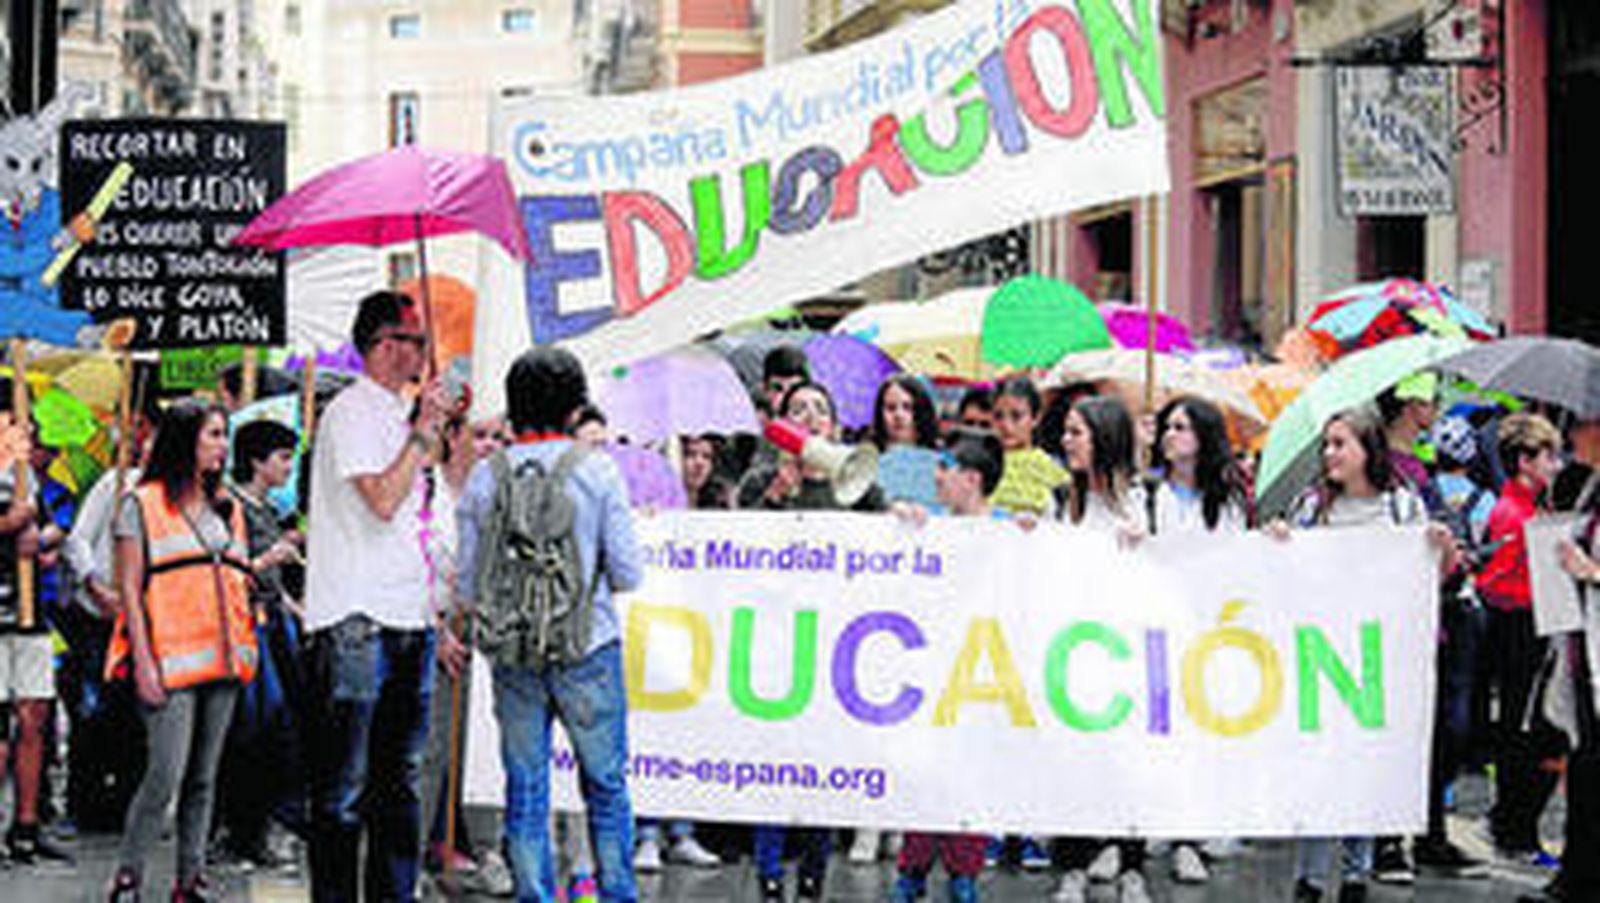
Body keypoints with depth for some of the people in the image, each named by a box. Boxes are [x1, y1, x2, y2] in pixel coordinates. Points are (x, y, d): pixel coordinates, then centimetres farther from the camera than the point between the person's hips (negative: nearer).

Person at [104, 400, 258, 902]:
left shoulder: (226, 508, 18)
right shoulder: (143, 505, 0)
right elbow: (130, 587, -4)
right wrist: (143, 663, -12)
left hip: (222, 658, 6)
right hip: (170, 662, -6)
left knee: (204, 777, 7)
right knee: (166, 776, -12)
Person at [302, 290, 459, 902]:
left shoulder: (401, 415, 18)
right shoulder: (350, 412, -7)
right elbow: (382, 500, -20)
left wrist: (433, 621, 20)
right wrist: (423, 432, -12)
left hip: (407, 622, 9)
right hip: (355, 623, -9)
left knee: (400, 778, 11)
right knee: (344, 783, -4)